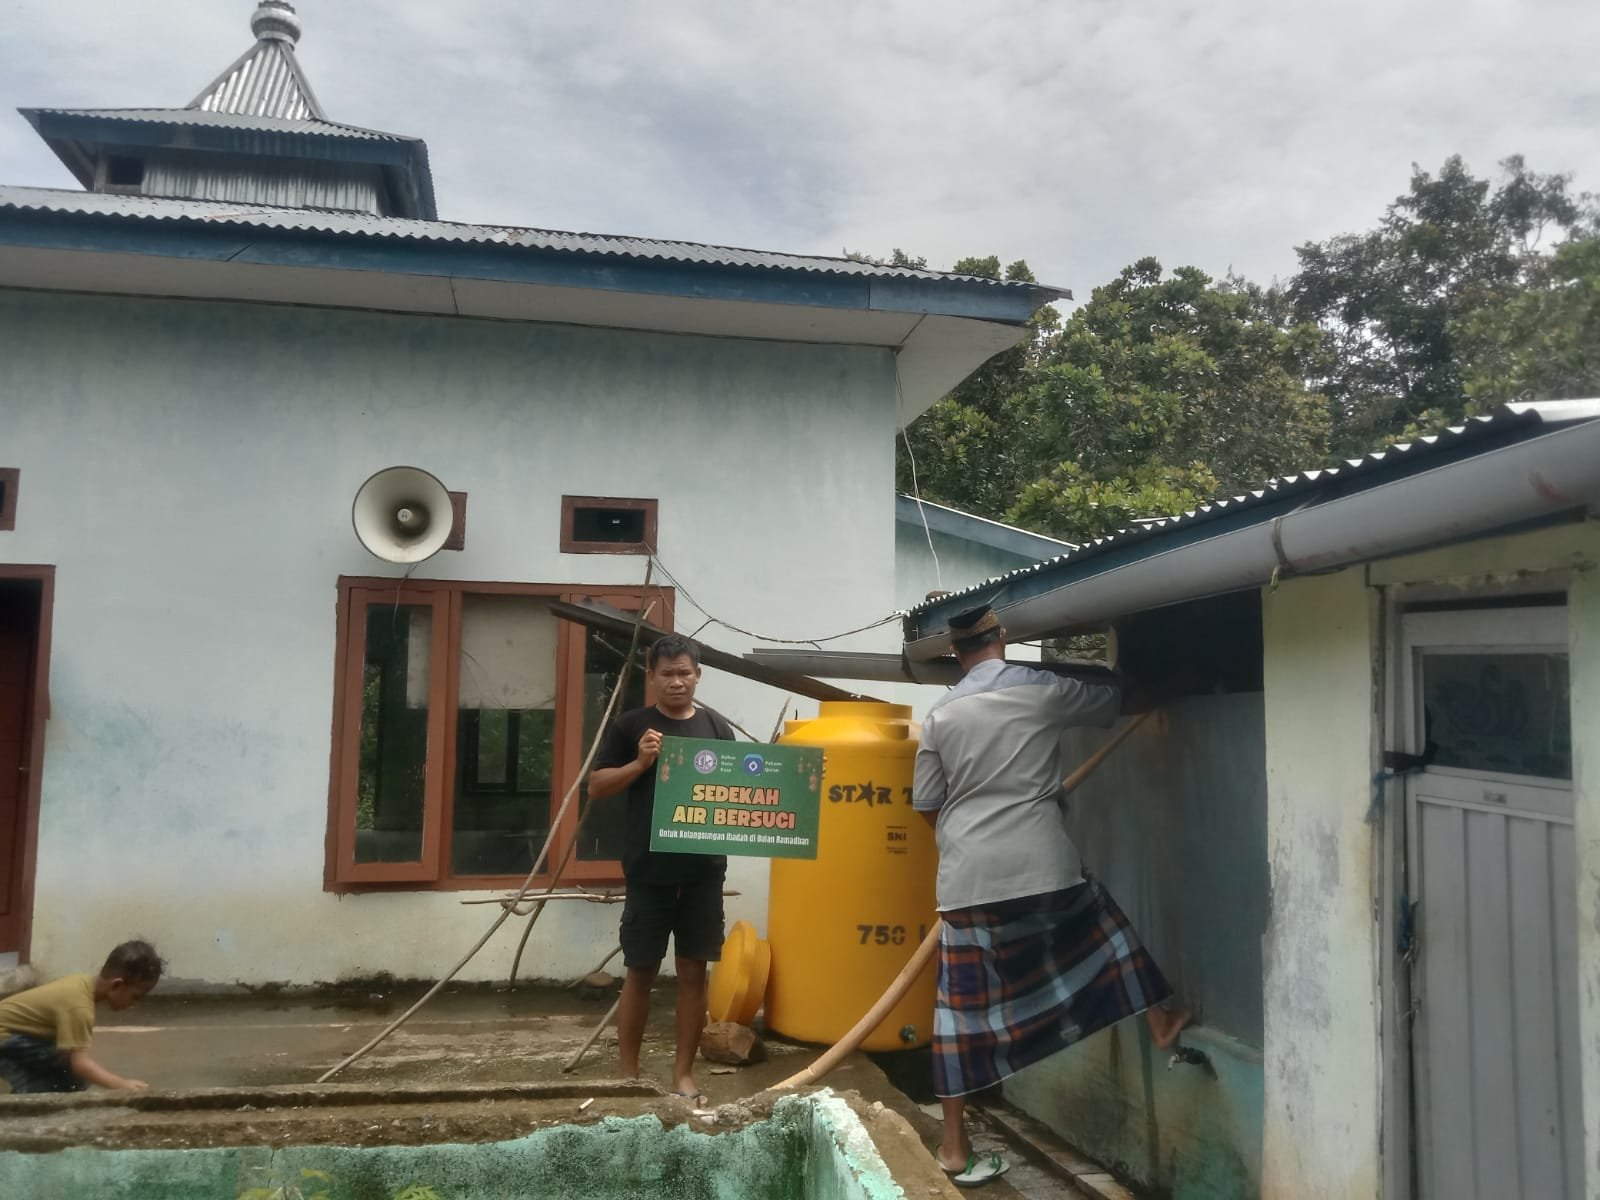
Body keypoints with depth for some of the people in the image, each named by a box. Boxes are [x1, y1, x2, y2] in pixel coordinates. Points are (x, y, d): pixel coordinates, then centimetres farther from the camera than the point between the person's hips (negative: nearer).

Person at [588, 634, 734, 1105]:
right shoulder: (632, 725, 2)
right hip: (648, 871, -2)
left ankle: (684, 1074, 20)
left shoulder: (717, 727, 7)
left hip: (703, 870, 2)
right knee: (640, 972, 7)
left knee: (694, 971, 8)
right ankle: (629, 1074, 20)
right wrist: (640, 762, -13)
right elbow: (596, 786, 1)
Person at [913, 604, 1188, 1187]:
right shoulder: (1042, 690, 0)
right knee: (1102, 928, 27)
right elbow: (1112, 703, 18)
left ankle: (955, 1147, 14)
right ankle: (1161, 1024, 42)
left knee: (963, 1008, 6)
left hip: (967, 878, 2)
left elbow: (925, 803, 9)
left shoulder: (940, 714, 5)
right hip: (1040, 867, -2)